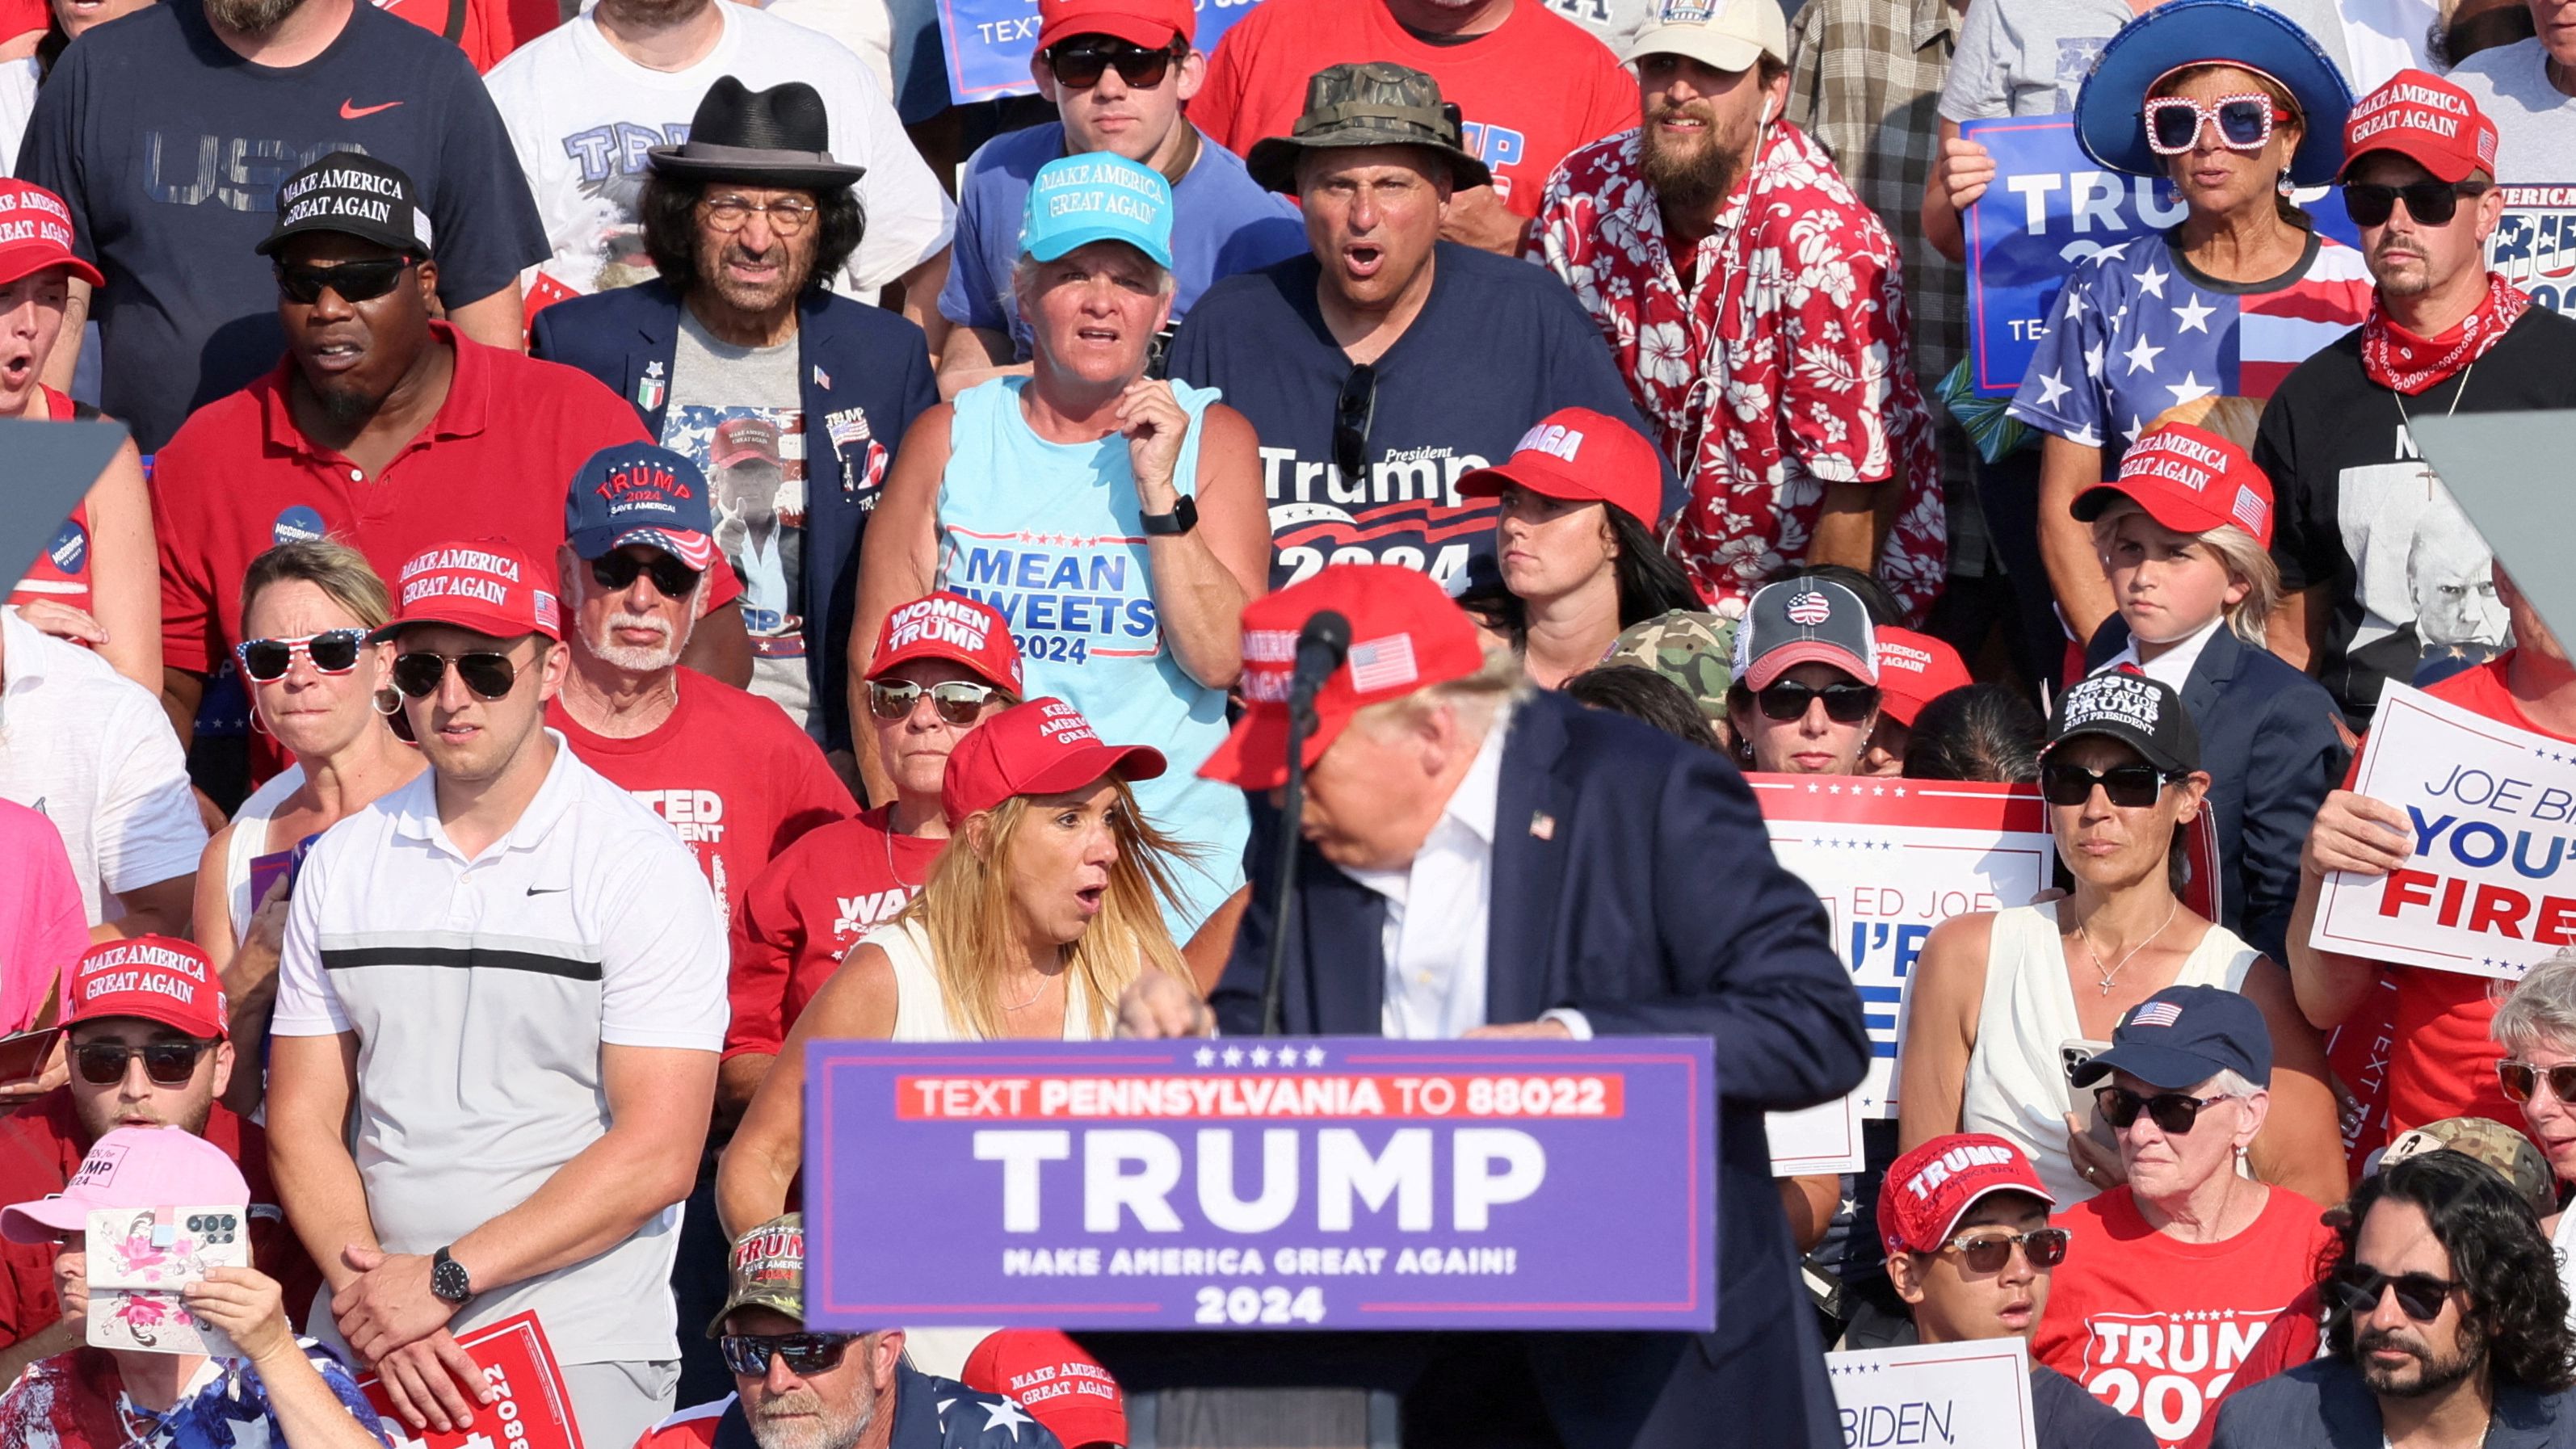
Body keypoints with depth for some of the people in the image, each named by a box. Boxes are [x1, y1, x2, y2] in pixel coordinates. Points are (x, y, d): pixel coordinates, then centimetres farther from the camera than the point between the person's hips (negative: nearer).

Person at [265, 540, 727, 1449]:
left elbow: (657, 1155, -12)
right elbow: (303, 1120, 7)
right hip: (365, 1346, 4)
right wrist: (368, 1297, -10)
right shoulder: (342, 864, 9)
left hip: (580, 1348, -4)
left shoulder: (642, 867, -5)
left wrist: (446, 1278, -16)